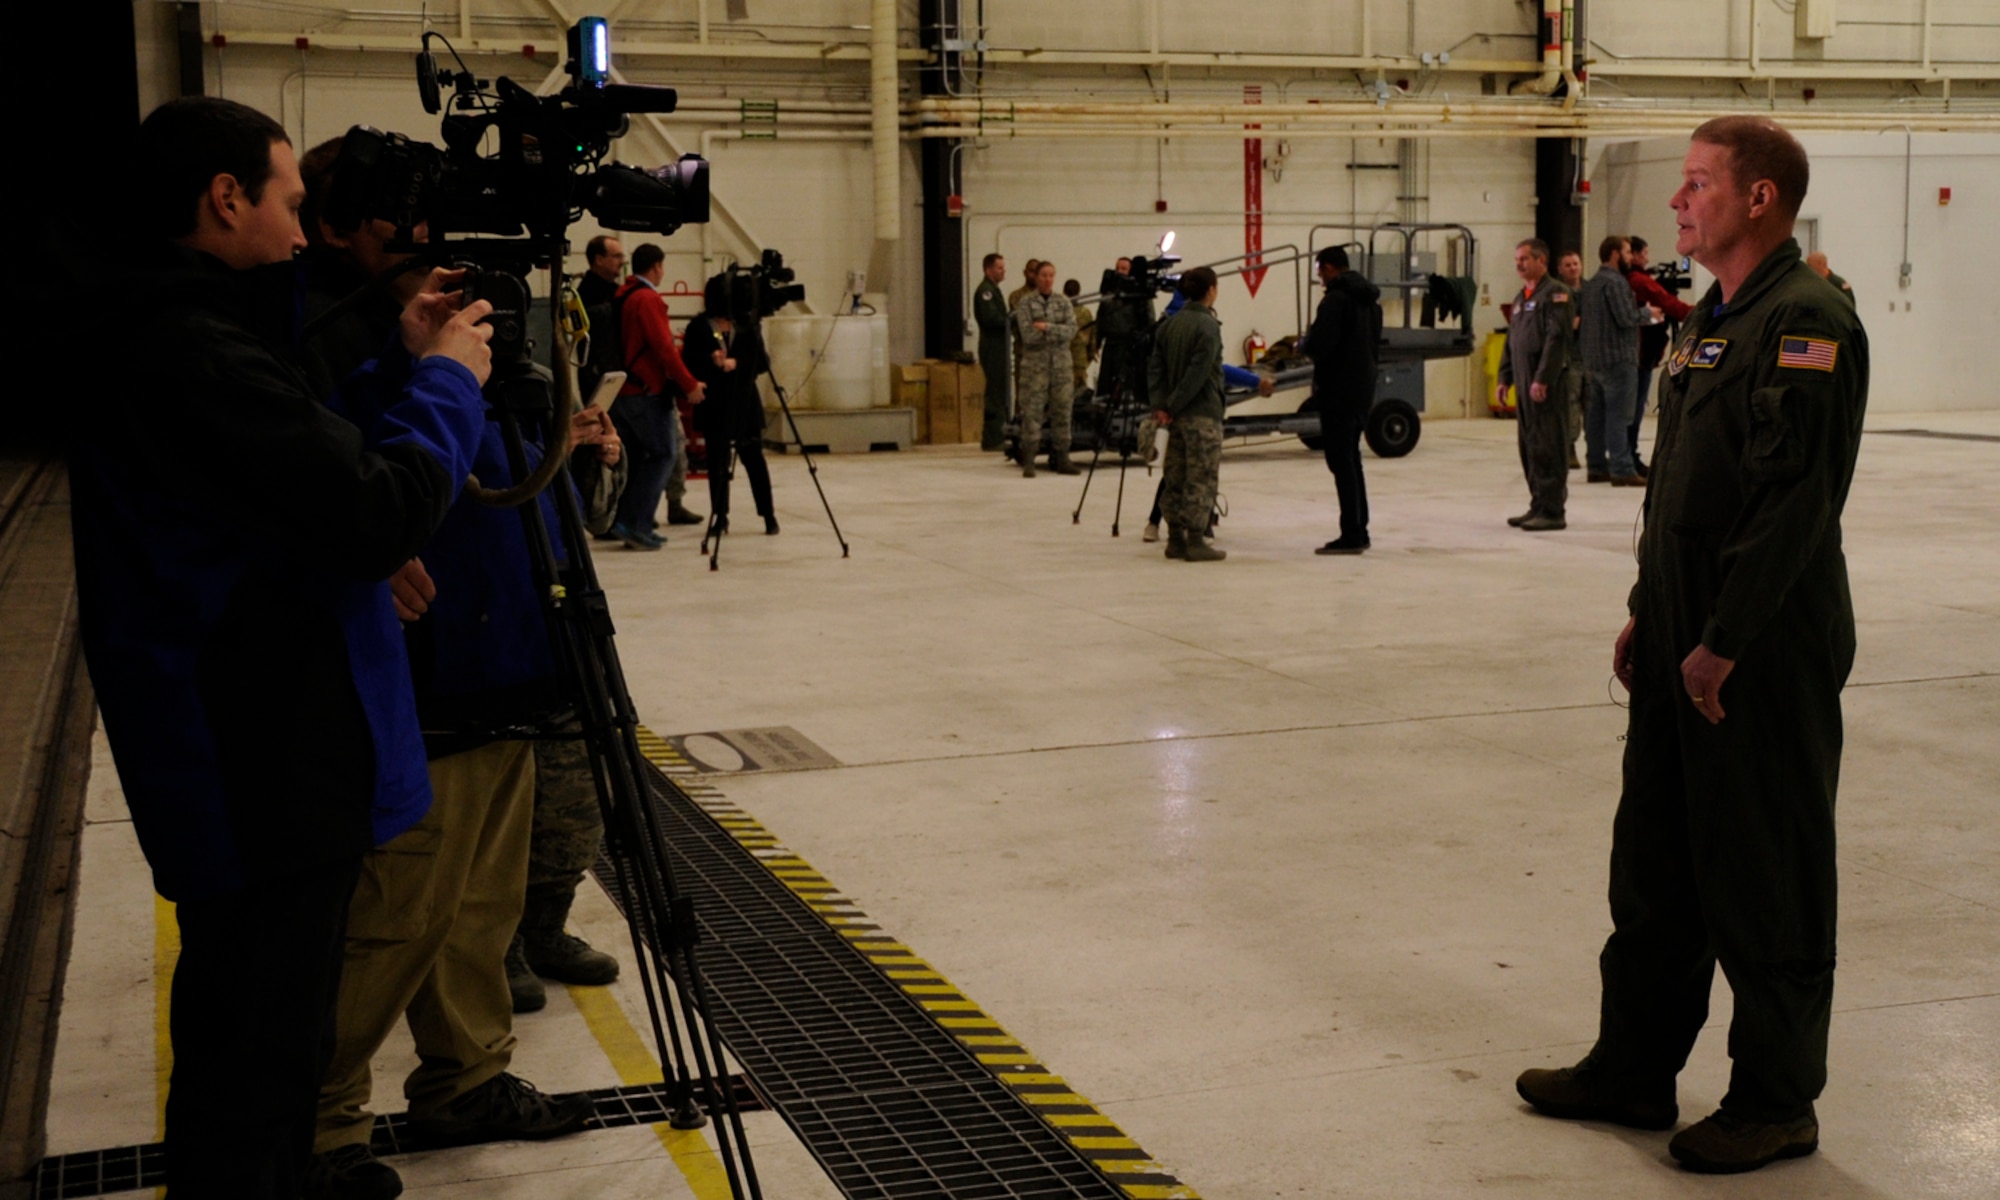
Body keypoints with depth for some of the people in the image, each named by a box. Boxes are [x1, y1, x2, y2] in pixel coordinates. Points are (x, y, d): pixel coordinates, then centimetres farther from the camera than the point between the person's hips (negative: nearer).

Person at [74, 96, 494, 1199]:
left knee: (240, 1034, 22)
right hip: (271, 776, -10)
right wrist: (447, 384, -8)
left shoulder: (145, 339, 8)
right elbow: (381, 516, -22)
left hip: (228, 764, 10)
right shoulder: (202, 356, -23)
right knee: (258, 1066, 2)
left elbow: (304, 463, 14)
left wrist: (401, 363, 9)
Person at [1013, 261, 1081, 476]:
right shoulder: (1026, 302, 1)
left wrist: (1047, 328, -15)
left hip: (1061, 364, 3)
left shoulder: (1063, 302, 10)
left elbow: (1072, 329, -3)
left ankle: (1060, 458, 13)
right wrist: (1058, 333, -6)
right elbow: (1027, 335, -9)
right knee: (1032, 412, -7)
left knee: (1062, 411, 5)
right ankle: (1028, 461, -4)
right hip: (1035, 364, -3)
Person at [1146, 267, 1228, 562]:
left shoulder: (1169, 324, 10)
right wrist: (1172, 407, -15)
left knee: (1175, 477, 11)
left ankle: (1176, 538, 14)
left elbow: (1155, 366, 5)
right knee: (1200, 478, -3)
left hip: (1176, 415, 7)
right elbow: (1199, 372, -19)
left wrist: (1160, 404, -2)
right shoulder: (1208, 326, -12)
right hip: (1202, 414, -7)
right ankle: (1195, 541, -3)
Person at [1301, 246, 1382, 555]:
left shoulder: (1336, 299, -16)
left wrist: (1303, 344, -1)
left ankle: (1351, 535, -6)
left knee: (1341, 461, -5)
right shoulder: (1369, 298, 13)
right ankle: (1359, 531, 21)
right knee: (1351, 459, 16)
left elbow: (1318, 346, -24)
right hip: (1363, 389, 9)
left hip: (1338, 392, -9)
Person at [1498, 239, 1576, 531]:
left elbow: (1557, 339, -17)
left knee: (1548, 447, -8)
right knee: (1528, 445, 11)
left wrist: (1542, 380, -22)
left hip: (1547, 384, -9)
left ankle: (1552, 511, -5)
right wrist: (1505, 378, 18)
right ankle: (1538, 506, 19)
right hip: (1525, 384, 9)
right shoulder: (1521, 298, 20)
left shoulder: (1555, 294, -9)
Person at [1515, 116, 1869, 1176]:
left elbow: (1794, 499, -22)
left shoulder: (1807, 321, -16)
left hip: (1767, 651, -10)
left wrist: (1724, 642, -21)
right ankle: (1635, 1069, 28)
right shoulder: (1712, 317, 15)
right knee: (1655, 862, 16)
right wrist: (1649, 613, 16)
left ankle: (1776, 1103, 16)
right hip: (1687, 642, 10)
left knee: (1765, 883, 2)